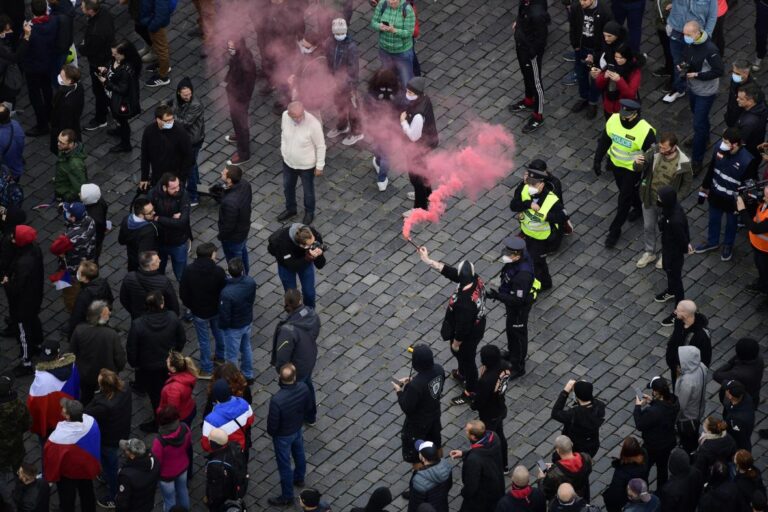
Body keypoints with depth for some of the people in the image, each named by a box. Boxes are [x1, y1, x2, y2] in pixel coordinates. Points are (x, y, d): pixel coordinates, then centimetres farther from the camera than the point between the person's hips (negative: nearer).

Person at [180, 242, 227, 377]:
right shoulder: (218, 271, -22)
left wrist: (191, 306, 5)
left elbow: (183, 294, -14)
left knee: (204, 340, 14)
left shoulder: (189, 271, -21)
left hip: (199, 312, -1)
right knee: (219, 333, 27)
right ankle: (220, 357, 49)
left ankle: (207, 369, 24)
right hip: (216, 310, 1)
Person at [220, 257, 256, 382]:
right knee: (246, 348, 29)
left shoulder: (227, 293, -39)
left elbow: (224, 314, -26)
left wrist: (222, 326, -4)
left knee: (231, 355, 17)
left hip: (234, 327, -6)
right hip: (247, 322, 6)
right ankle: (248, 375, 49)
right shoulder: (251, 282, -22)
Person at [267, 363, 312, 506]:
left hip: (283, 435, -5)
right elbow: (308, 407, -5)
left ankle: (287, 496, 34)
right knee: (299, 454, 32)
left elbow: (273, 423, -27)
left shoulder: (277, 400, -41)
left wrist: (271, 432, -3)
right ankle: (299, 479, 59)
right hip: (298, 429, 5)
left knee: (284, 465, 16)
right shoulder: (303, 388, -26)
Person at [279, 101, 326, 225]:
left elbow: (320, 146, -20)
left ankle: (309, 213, 49)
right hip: (288, 161, 4)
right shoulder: (285, 116, -22)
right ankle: (290, 209, 55)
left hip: (306, 165, -4)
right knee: (287, 186, 27)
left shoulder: (313, 124, -36)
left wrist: (320, 166, -11)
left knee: (308, 190, 21)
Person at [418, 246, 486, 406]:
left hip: (468, 335, -8)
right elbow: (448, 270, -9)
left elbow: (462, 327, -31)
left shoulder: (464, 302, -44)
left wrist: (456, 342, -13)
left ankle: (470, 392, 42)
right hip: (476, 326, 8)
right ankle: (462, 374, 64)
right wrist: (428, 260, -10)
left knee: (466, 359, 18)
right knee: (461, 355, 35)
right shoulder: (476, 280, -20)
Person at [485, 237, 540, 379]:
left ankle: (518, 367, 35)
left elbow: (518, 299, -35)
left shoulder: (522, 275, -44)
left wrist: (497, 296, -36)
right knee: (511, 328, 31)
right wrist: (502, 289, 16)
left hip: (520, 307, -9)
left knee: (517, 333, 13)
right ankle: (512, 352, 58)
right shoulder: (522, 254, -18)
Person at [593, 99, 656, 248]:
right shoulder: (613, 120, -17)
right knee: (624, 189, 28)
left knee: (624, 199, 5)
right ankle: (638, 207, 58)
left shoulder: (645, 131, -31)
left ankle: (615, 230, 20)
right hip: (616, 164, 6)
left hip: (633, 169, -6)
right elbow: (604, 141, -1)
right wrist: (597, 160, 2)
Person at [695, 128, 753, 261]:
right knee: (713, 220, 27)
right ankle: (712, 242, 53)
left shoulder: (746, 160, -33)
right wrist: (705, 187, 9)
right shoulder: (719, 148, -20)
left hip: (732, 199, -4)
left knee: (731, 223, 24)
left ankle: (728, 245, 50)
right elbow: (711, 169, -2)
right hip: (715, 195, 4)